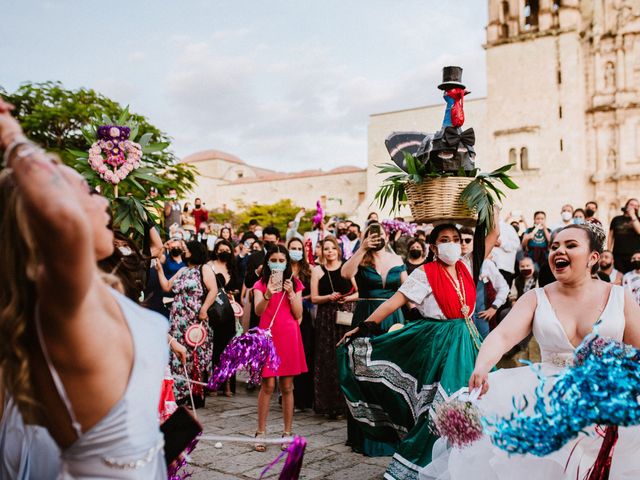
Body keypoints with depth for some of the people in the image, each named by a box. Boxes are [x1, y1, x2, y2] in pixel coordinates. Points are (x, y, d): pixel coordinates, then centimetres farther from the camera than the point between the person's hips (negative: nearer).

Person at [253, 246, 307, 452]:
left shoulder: (295, 283, 10)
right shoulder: (261, 284, 5)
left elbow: (298, 315, 4)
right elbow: (258, 311, -10)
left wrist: (291, 293, -8)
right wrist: (268, 295, -27)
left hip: (289, 336, 2)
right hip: (268, 335, -2)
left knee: (287, 387, 5)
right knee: (268, 385, -5)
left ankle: (287, 433, 13)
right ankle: (261, 433, 5)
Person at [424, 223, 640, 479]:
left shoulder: (619, 297, 5)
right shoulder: (536, 298, 5)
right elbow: (503, 335, -11)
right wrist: (481, 367, -32)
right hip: (549, 388, 1)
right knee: (494, 404, -24)